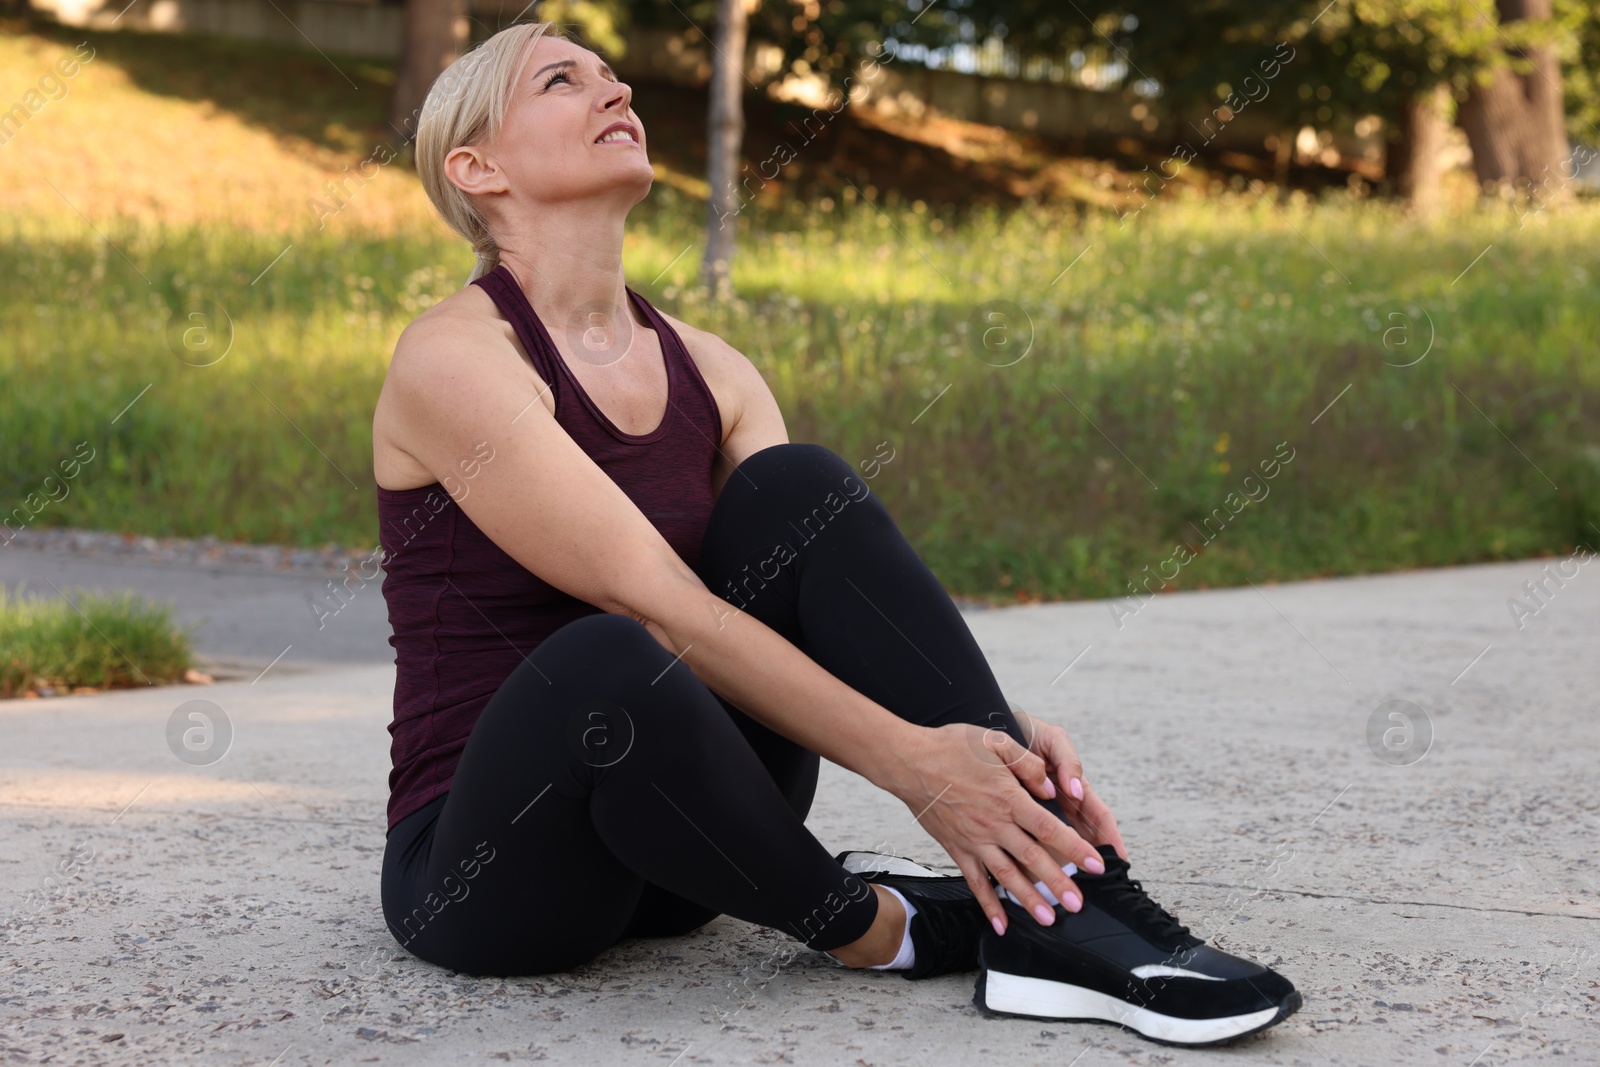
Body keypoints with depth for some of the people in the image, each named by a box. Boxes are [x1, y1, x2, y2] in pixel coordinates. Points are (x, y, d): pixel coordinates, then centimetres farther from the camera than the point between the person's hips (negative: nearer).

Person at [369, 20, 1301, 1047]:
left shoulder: (710, 372, 7)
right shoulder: (455, 357, -14)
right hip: (478, 870, -6)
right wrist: (914, 762, -29)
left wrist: (991, 734, -22)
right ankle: (868, 922, -12)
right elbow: (660, 610, -23)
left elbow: (838, 616, -3)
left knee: (797, 487, -15)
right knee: (608, 665, -39)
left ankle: (1049, 906, -22)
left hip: (675, 836, 6)